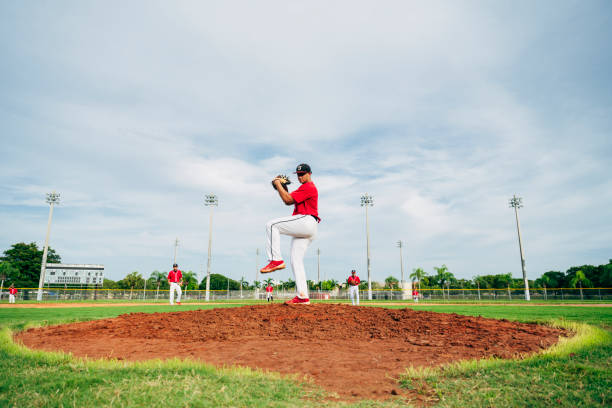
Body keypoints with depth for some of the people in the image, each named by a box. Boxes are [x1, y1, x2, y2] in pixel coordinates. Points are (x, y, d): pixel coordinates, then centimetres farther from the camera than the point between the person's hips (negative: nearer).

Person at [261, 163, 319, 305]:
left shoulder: (308, 187, -2)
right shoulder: (305, 188, 31)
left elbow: (288, 200, -10)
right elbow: (289, 200, 28)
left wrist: (278, 185, -1)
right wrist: (282, 188, 16)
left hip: (306, 221, -10)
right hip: (303, 229, 10)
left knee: (272, 225, -18)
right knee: (296, 261, 3)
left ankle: (276, 260, -22)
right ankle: (303, 297, -1)